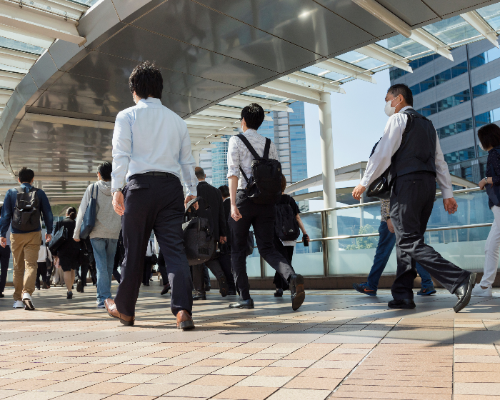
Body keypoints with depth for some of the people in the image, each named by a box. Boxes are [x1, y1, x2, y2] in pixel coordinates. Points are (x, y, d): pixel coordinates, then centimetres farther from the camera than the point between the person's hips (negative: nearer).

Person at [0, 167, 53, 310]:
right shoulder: (39, 193, 4)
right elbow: (48, 213, 5)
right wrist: (49, 231, 15)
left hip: (16, 235, 1)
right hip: (34, 234, -1)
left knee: (18, 268, 11)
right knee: (31, 265, -4)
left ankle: (18, 299, 15)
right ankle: (27, 293, -25)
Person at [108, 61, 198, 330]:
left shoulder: (127, 116, 8)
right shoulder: (177, 120, 18)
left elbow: (121, 154, -5)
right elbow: (187, 160, 19)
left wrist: (116, 189, -10)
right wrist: (192, 191, 27)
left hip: (140, 185, -2)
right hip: (171, 186, 3)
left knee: (134, 250, 7)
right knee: (174, 248, -3)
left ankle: (124, 310, 23)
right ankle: (183, 310, -16)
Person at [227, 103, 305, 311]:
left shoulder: (236, 140, 3)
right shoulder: (269, 144, 15)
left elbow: (233, 172, -9)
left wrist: (233, 204, -15)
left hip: (244, 198, -4)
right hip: (266, 200, 4)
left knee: (238, 249, 9)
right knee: (267, 248, 6)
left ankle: (244, 297, 7)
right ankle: (292, 277, -21)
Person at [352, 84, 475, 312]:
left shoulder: (398, 119, 1)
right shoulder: (427, 124, 25)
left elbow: (383, 154, -9)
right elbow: (440, 162, 19)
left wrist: (364, 183, -6)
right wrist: (448, 194, 17)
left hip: (407, 183, -8)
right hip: (428, 184, 9)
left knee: (409, 242, -11)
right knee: (406, 240, 10)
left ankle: (459, 280, -22)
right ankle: (402, 295, 9)